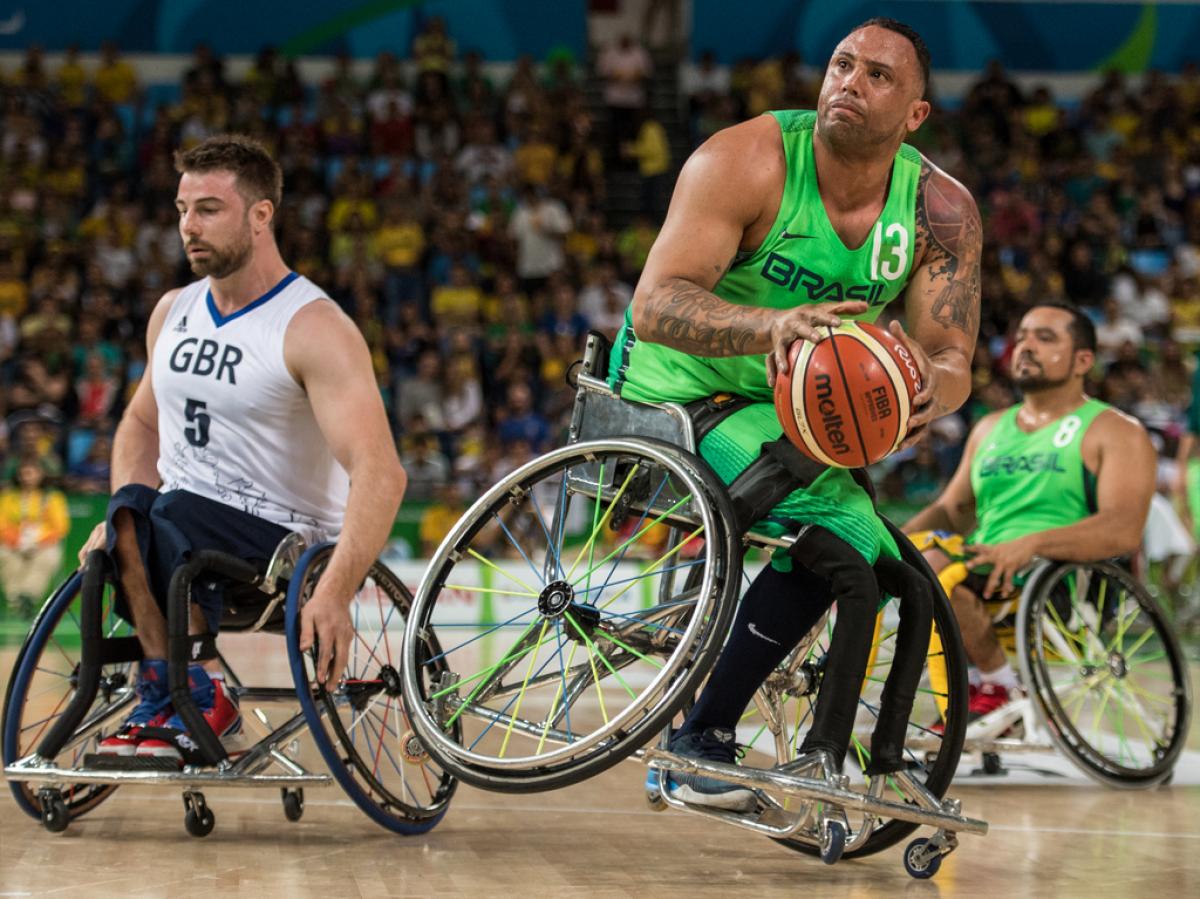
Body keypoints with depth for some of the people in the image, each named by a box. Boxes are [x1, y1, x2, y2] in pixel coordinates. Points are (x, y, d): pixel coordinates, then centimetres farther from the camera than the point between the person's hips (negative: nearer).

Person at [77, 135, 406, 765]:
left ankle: (186, 698, -16)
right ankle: (187, 695, -24)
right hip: (179, 524, 5)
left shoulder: (315, 329, -12)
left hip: (284, 539, -5)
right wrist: (126, 513, 2)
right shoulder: (172, 312, 10)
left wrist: (333, 594, -35)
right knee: (132, 512, -28)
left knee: (169, 518, -33)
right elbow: (141, 422, 25)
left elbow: (380, 474, -22)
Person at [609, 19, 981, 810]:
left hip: (791, 414, 7)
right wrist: (771, 324, -48)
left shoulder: (943, 212, -8)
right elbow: (656, 305, -29)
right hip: (674, 391, -7)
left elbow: (951, 352, -12)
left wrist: (932, 385, -38)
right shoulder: (746, 161, -21)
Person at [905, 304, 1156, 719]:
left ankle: (1001, 686, -12)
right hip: (985, 580, 7)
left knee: (936, 568, -29)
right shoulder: (990, 428, 23)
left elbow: (1125, 530, -15)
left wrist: (1031, 544, -29)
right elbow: (951, 510, 22)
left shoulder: (1116, 432, 1)